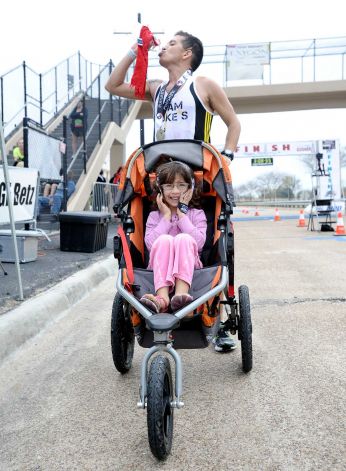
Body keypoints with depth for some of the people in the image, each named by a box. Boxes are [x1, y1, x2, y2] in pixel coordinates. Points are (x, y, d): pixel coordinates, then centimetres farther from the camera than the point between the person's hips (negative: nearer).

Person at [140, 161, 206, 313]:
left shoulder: (197, 214, 13)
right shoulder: (154, 216, 14)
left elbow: (198, 243, -7)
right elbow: (150, 243, -5)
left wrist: (182, 214, -2)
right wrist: (166, 217, -1)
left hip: (189, 267, 0)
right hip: (160, 269, 0)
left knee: (184, 238, -28)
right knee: (164, 239, -28)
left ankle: (181, 295, -48)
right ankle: (162, 298, -48)